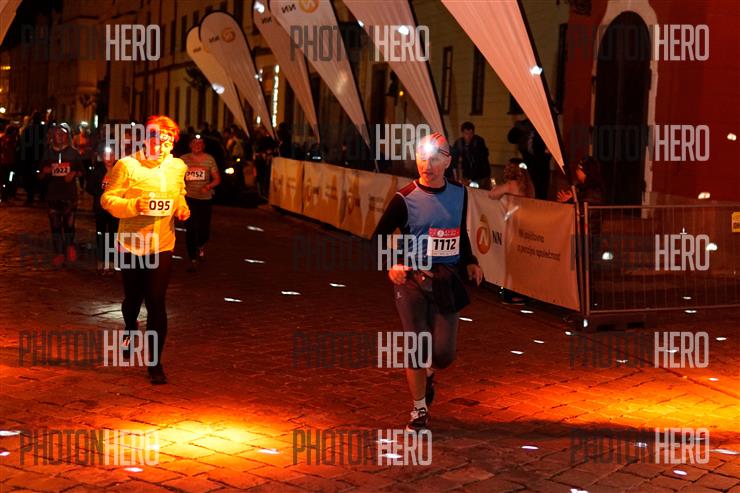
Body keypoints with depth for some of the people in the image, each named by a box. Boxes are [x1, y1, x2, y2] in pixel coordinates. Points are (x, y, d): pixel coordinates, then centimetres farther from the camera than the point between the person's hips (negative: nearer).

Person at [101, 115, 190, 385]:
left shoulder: (178, 167, 2)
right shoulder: (127, 165, -10)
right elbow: (107, 199, -10)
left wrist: (182, 208, -2)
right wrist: (134, 205, -26)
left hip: (161, 246, 1)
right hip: (131, 243, -1)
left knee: (156, 303, -5)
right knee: (133, 298, 15)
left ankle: (155, 362, 4)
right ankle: (130, 330, 50)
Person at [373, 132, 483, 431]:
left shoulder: (459, 195, 7)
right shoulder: (405, 199, -6)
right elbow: (380, 236, -1)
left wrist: (470, 262, 10)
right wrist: (391, 264, -17)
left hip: (446, 281, 3)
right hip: (412, 279, -3)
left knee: (444, 352, -2)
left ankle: (427, 375, 35)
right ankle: (419, 410, 16)